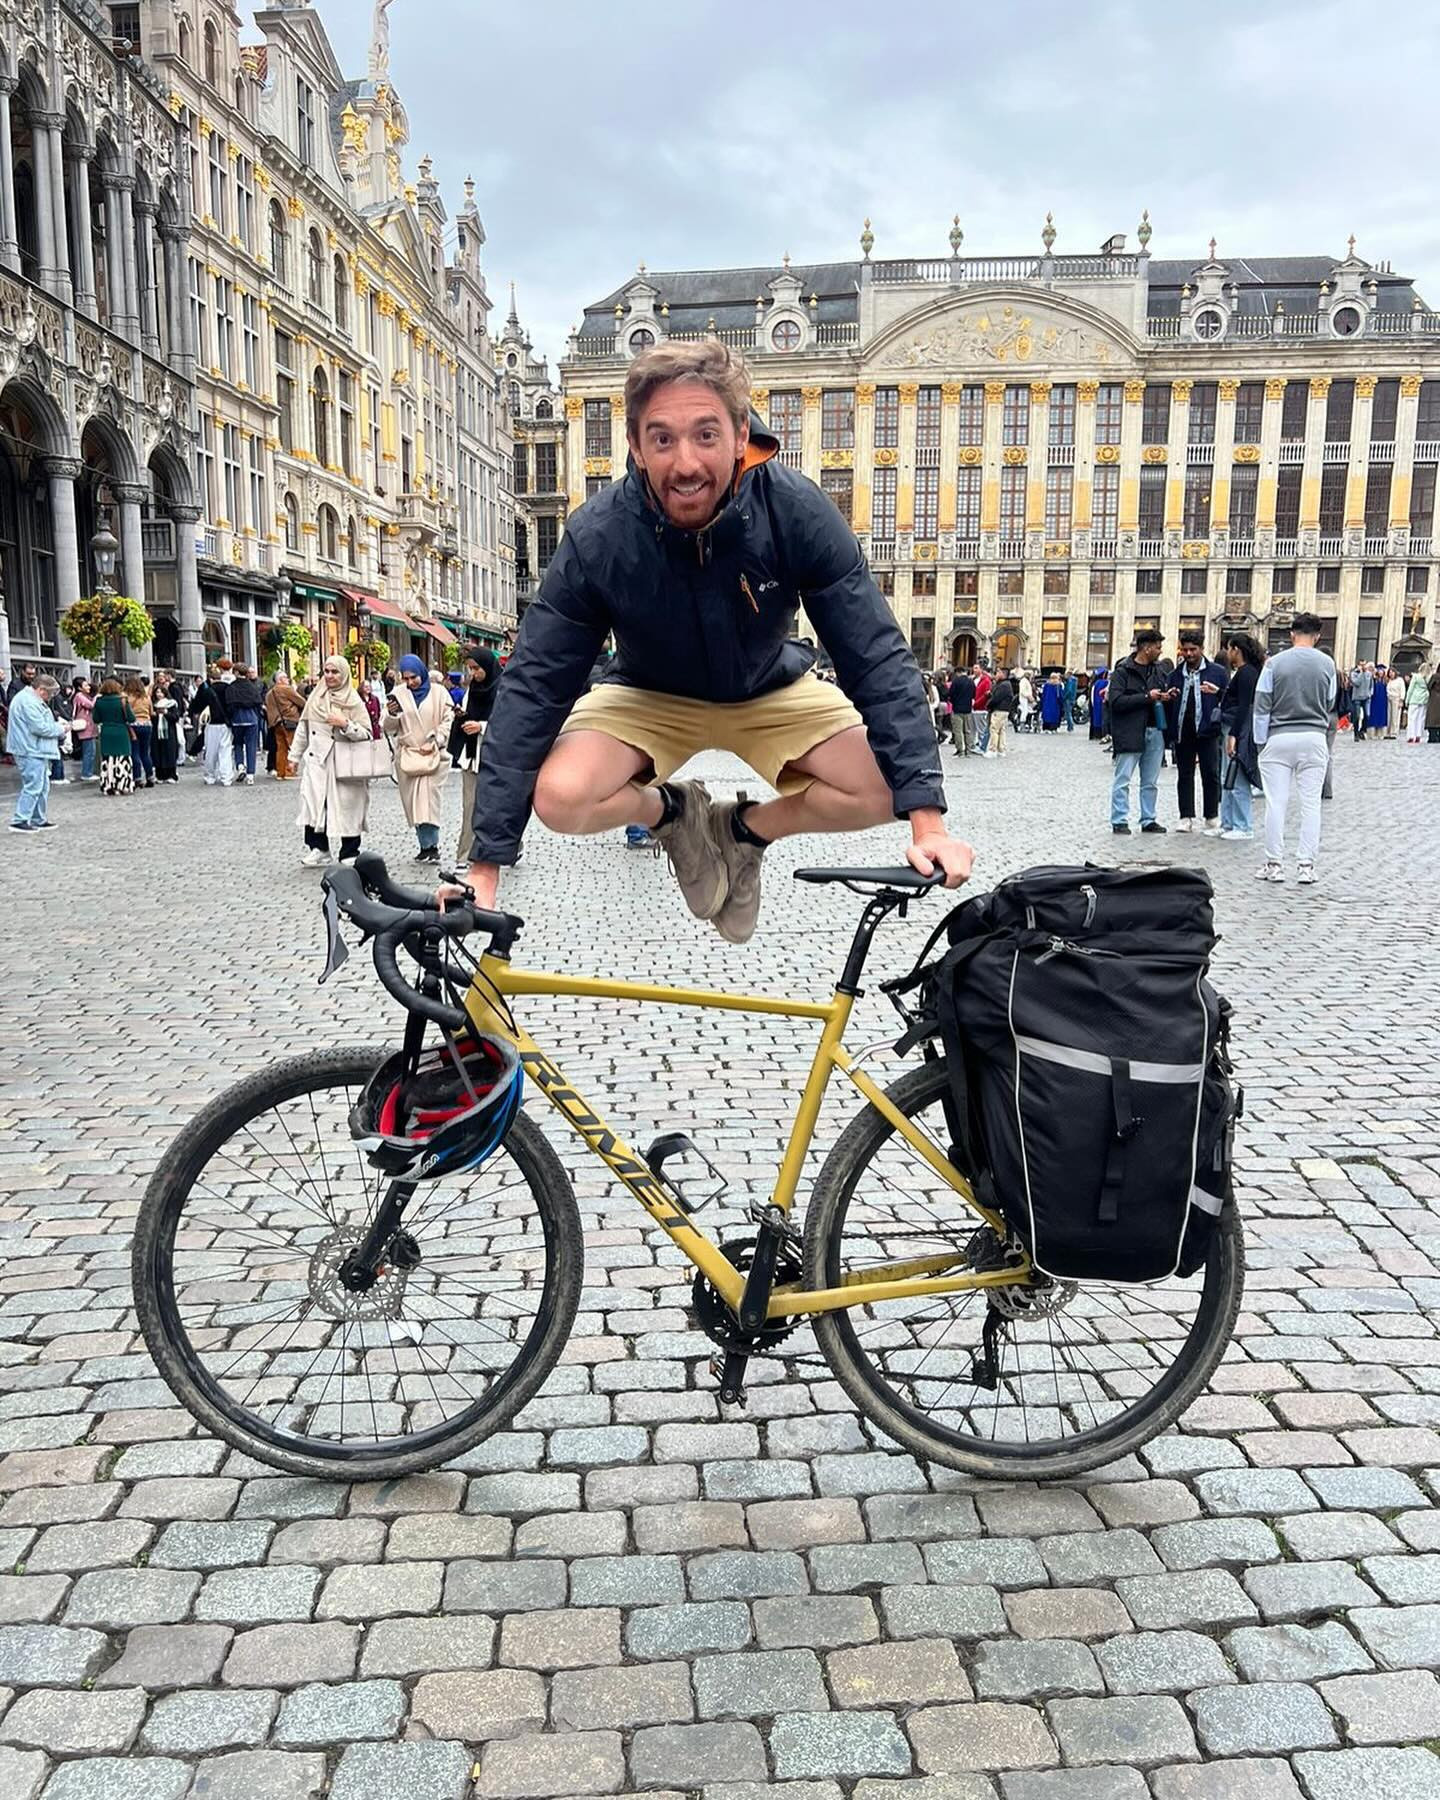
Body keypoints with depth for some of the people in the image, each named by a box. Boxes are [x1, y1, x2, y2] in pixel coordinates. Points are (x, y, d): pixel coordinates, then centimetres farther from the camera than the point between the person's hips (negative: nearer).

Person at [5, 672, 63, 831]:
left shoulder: (33, 700, 17)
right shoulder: (28, 701, -17)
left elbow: (42, 723, 24)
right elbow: (40, 728, -22)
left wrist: (57, 725, 9)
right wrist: (60, 729, -10)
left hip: (36, 751, 11)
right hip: (31, 752, -11)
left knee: (43, 786, 15)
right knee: (33, 786, -10)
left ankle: (39, 820, 21)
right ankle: (19, 821, -6)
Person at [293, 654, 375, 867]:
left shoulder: (354, 702, -2)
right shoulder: (315, 697, 10)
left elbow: (366, 734, -6)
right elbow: (303, 729, 17)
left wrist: (345, 724, -20)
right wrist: (295, 756, 17)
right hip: (316, 761, 3)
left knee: (346, 808, -3)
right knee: (313, 804, -6)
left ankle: (349, 854, 7)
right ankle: (317, 849, 1)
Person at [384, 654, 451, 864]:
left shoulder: (438, 692, 2)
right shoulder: (398, 694, 8)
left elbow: (448, 720, 1)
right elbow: (390, 729, 9)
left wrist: (435, 742, -10)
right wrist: (391, 715, -12)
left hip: (432, 755, -3)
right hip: (406, 755, 3)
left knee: (428, 798, -15)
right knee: (413, 802, 2)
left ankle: (430, 845, -15)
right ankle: (428, 846, 8)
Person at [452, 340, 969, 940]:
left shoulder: (797, 511, -27)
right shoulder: (596, 538, -27)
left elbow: (877, 660, -24)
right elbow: (533, 688, -24)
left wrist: (927, 818, -32)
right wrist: (485, 864, -26)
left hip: (771, 691, 1)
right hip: (650, 696, 0)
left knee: (886, 785, -22)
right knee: (560, 796, -28)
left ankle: (744, 829, 6)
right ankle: (675, 813, 6)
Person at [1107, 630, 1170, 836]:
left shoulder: (1157, 668, 12)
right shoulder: (1123, 670, -7)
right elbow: (1116, 701, -17)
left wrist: (1165, 696, 4)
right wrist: (1147, 697, -16)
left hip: (1154, 731, 7)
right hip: (1129, 732, -7)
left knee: (1151, 782, 11)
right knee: (1123, 780, -3)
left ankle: (1148, 820, 19)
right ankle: (1119, 821, 3)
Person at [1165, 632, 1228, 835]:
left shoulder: (1217, 672, 3)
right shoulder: (1176, 674, 12)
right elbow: (1168, 704, 16)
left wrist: (1217, 692, -17)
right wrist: (1168, 698, -6)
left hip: (1206, 731, -3)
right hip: (1182, 731, 3)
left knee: (1210, 775, -1)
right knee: (1184, 775, 7)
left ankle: (1212, 819, 7)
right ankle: (1186, 817, 13)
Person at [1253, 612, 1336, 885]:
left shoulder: (1275, 663, -4)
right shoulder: (1327, 664, 1)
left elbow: (1261, 706, -3)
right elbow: (1330, 703, 12)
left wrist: (1261, 742, 4)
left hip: (1279, 738, -1)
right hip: (1314, 739, 1)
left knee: (1276, 802, 2)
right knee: (1311, 803, 5)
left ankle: (1274, 864, 5)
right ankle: (1306, 865, 4)